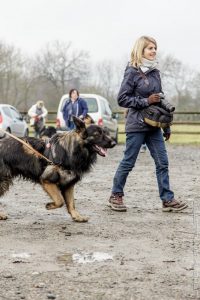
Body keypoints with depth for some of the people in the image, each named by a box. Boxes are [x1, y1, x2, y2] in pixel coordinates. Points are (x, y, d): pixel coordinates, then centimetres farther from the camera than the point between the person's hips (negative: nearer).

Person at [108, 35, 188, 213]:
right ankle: (116, 196, 17)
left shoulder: (155, 72, 11)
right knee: (128, 162, 2)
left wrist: (167, 126, 16)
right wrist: (146, 101, -16)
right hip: (137, 125, -6)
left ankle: (167, 199, 6)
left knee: (162, 162, 2)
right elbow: (122, 99, -10)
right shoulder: (132, 72, -8)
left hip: (154, 125, 6)